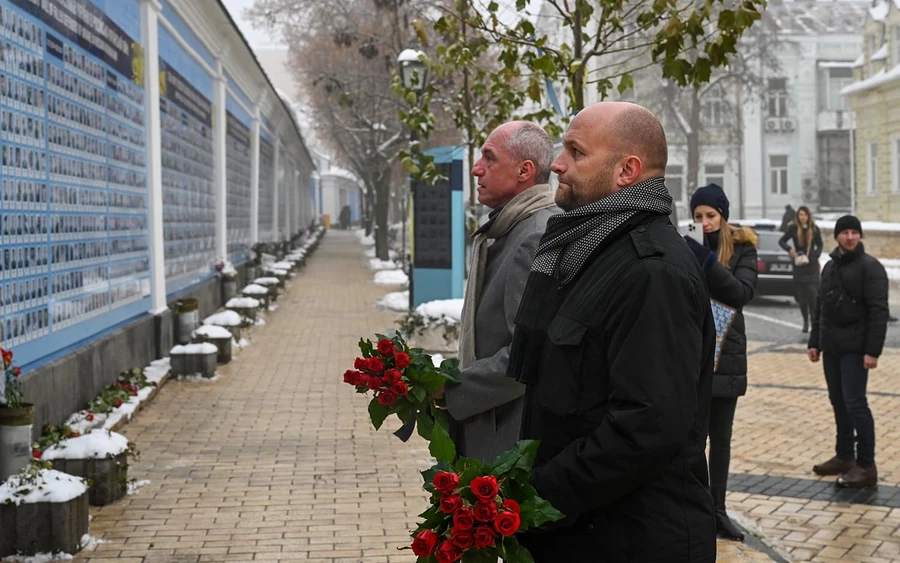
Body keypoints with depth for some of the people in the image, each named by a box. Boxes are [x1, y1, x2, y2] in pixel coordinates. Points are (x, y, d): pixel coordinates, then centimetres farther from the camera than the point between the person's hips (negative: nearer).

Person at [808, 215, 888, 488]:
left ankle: (866, 466, -5)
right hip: (831, 348, 7)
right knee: (838, 403, 12)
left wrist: (873, 351, -20)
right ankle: (844, 457, 22)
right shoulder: (830, 266, 13)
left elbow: (879, 312, -14)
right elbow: (820, 307, 18)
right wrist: (814, 342, 13)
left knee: (855, 403, -9)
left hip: (855, 349, -7)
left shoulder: (870, 267, -9)